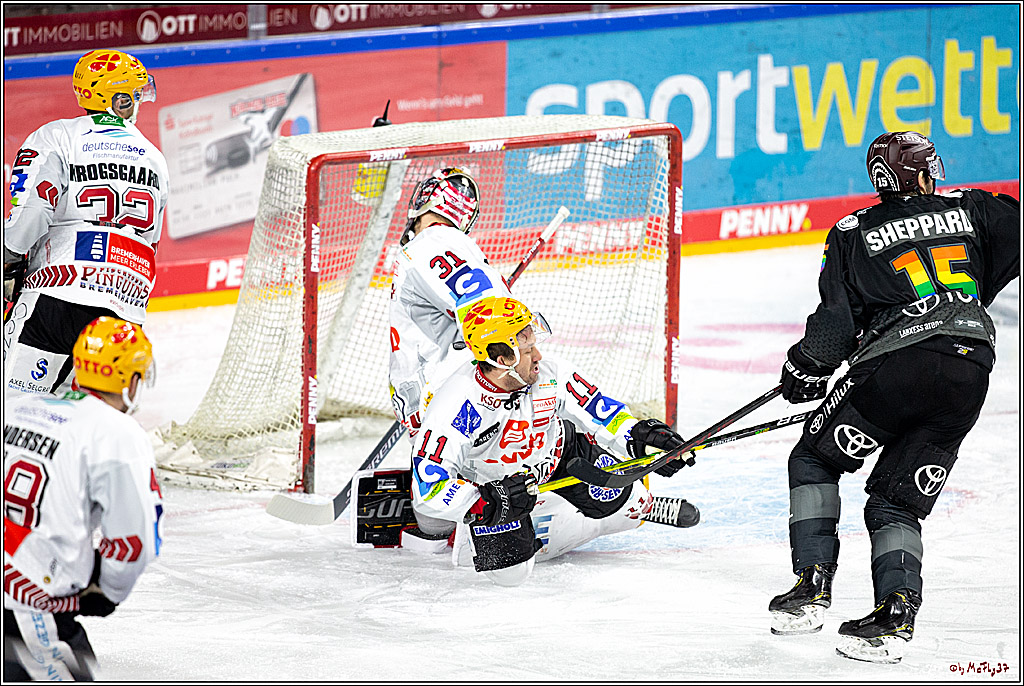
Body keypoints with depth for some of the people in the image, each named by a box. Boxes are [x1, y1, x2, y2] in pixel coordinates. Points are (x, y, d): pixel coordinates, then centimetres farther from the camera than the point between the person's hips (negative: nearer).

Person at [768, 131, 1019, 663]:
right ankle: (896, 614, -10)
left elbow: (836, 324, 3)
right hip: (971, 372, 3)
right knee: (897, 503, 12)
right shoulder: (971, 211, 16)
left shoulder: (853, 235, 9)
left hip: (899, 362, -3)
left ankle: (813, 587, 3)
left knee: (814, 460, 17)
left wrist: (806, 368, 20)